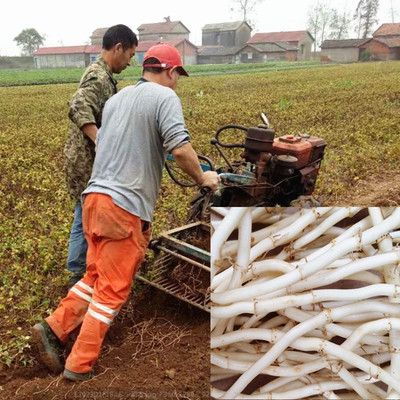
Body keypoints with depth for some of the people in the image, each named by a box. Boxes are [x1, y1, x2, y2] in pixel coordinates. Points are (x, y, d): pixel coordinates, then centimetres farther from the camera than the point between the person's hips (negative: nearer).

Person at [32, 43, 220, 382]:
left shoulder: (116, 98, 19)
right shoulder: (165, 96, -5)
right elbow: (180, 148, -17)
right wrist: (202, 179, -1)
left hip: (96, 196, 8)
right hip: (125, 205, -8)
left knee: (97, 274, 23)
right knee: (113, 289, 4)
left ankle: (54, 328, 21)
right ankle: (80, 366, 14)